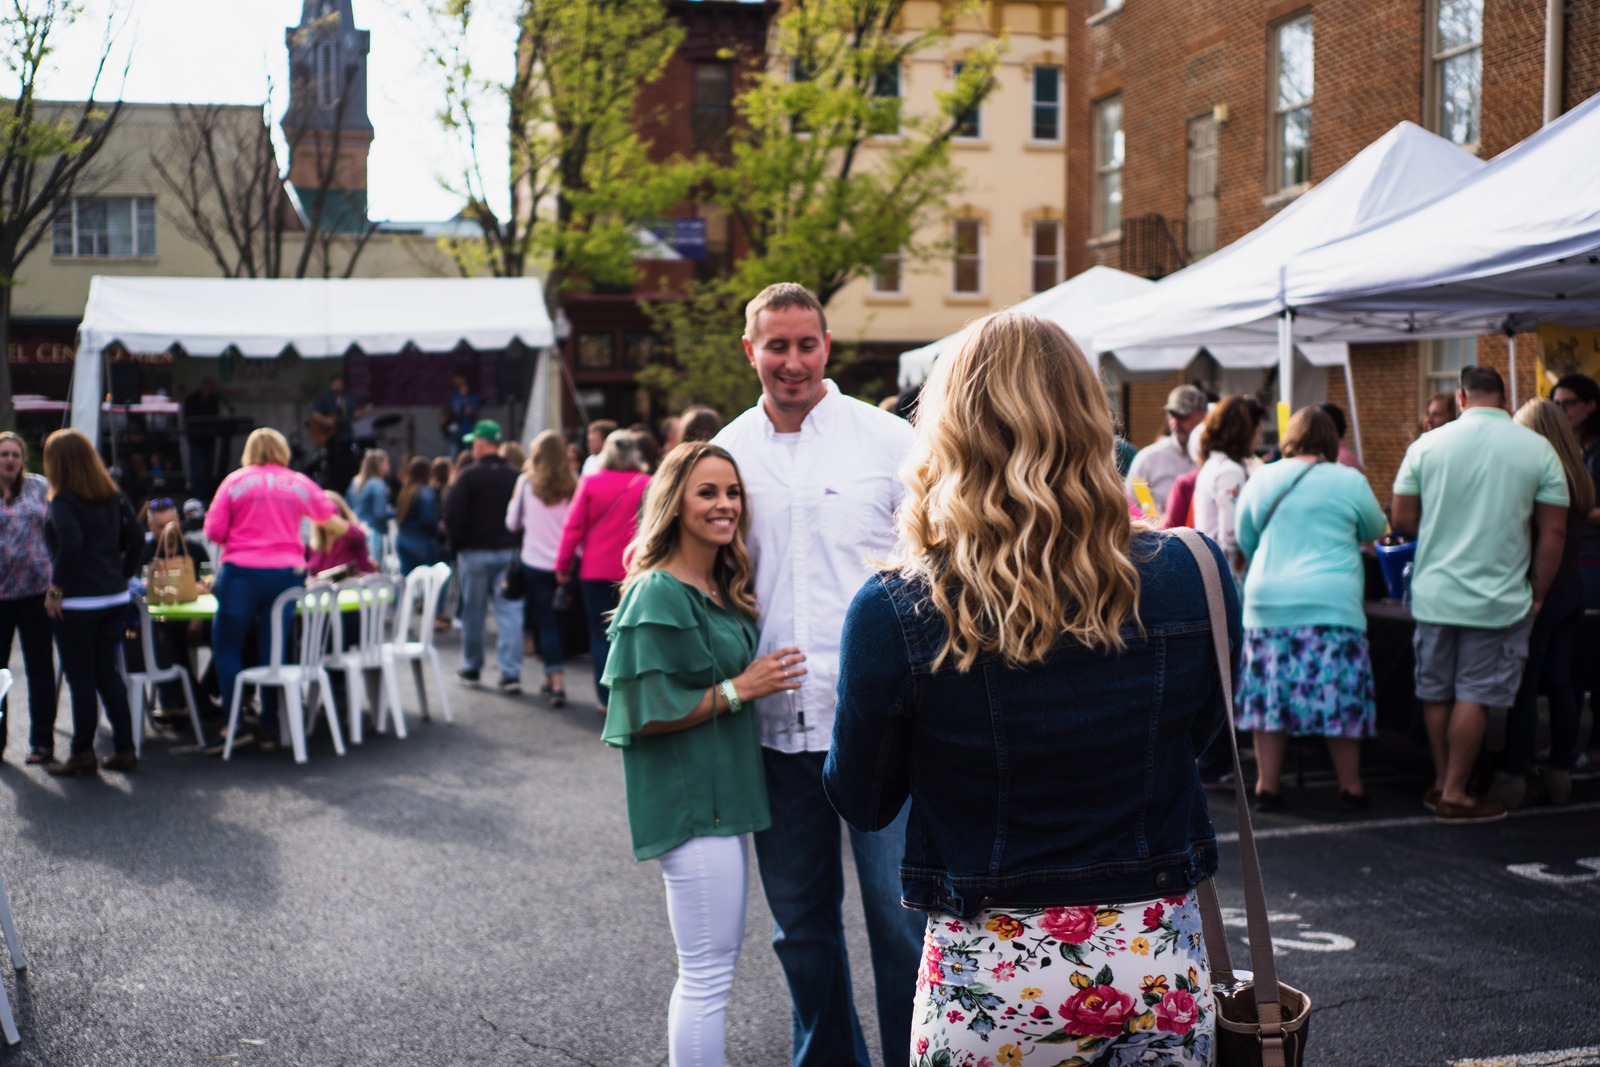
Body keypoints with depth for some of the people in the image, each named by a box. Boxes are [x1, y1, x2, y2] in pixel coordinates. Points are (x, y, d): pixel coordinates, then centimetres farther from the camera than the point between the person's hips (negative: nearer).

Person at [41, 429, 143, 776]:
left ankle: (83, 754, 10)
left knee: (80, 678, 2)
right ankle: (124, 750, 14)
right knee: (107, 673, 14)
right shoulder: (113, 496, 7)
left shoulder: (64, 501, -13)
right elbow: (136, 537, 7)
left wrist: (55, 589, -17)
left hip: (77, 603, -7)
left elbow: (70, 544, -26)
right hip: (115, 598, 7)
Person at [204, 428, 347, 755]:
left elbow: (213, 530, -3)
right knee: (273, 649, 10)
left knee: (227, 646, 7)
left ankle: (234, 725, -2)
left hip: (241, 572, -3)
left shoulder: (235, 482, 1)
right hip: (286, 574, 3)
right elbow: (333, 523, 18)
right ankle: (270, 727, 11)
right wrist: (351, 531, 40)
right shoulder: (300, 484, 8)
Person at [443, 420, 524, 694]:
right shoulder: (514, 477, 1)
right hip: (508, 552, 3)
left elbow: (452, 516, -11)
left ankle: (471, 669, 23)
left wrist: (455, 545, 3)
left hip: (475, 552, -3)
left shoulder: (468, 477, -11)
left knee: (473, 612, 11)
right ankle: (511, 673, -6)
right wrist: (514, 542, 13)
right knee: (509, 611, 0)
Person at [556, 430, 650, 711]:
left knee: (601, 634, 9)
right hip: (636, 570, 0)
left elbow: (574, 527, -3)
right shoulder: (647, 485, -6)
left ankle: (606, 697, 9)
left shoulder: (590, 482, -5)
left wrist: (563, 564, 5)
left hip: (597, 570, 0)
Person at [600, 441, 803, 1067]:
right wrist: (737, 689, -18)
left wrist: (764, 679, 7)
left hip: (722, 795, 9)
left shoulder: (724, 589, 10)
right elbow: (645, 714, -20)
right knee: (708, 974, -3)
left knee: (711, 966, 18)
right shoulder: (658, 595, -17)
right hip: (687, 802, -9)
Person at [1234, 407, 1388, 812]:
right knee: (1340, 694, 5)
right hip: (1332, 602, -2)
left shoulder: (1261, 480, 6)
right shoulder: (1349, 481, -1)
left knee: (1270, 693, 7)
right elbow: (1375, 529, 15)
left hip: (1268, 601, 3)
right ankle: (1350, 787, 11)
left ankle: (1267, 785, 10)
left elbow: (1245, 540, 17)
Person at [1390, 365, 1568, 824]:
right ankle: (1454, 794, 7)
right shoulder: (1539, 449, -4)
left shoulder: (1427, 444, -2)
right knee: (1474, 695, 4)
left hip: (1434, 593, 2)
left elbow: (1401, 520, 2)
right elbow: (1553, 533, -3)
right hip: (1497, 597, -2)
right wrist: (1537, 593, 6)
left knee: (1436, 691, 14)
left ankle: (1440, 782, 26)